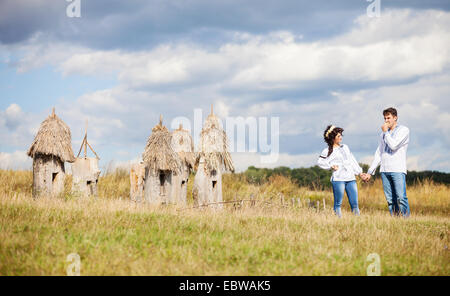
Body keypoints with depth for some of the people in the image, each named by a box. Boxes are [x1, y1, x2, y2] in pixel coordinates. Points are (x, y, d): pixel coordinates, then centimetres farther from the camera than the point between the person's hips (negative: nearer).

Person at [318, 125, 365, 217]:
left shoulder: (345, 147, 20)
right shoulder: (328, 151, 2)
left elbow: (352, 160, 23)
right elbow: (320, 162, 0)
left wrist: (359, 172, 20)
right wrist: (331, 166, -9)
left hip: (351, 179, 5)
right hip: (338, 179, -5)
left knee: (354, 203, 0)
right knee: (338, 203, -2)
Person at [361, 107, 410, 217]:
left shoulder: (404, 130, 3)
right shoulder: (383, 133, 21)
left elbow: (393, 145, -12)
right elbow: (378, 153, 23)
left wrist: (385, 132, 1)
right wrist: (370, 172, 18)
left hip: (398, 170, -5)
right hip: (385, 170, 5)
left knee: (401, 198, -15)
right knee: (390, 200, -1)